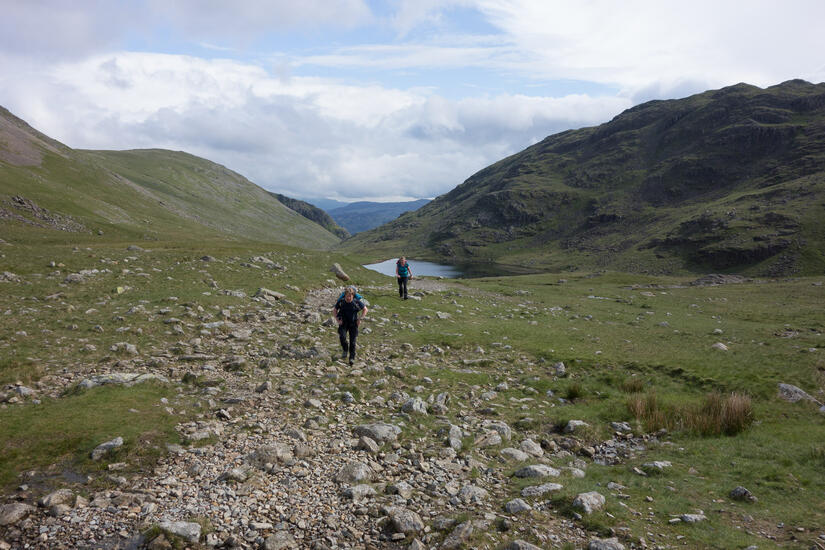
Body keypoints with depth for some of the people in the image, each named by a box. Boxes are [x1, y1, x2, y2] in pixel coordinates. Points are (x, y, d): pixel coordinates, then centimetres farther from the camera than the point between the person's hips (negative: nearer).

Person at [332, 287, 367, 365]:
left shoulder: (357, 302, -14)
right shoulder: (341, 302, -12)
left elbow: (365, 309, 3)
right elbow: (334, 311, 6)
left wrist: (360, 319, -4)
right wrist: (338, 320, -3)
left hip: (353, 323, 0)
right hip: (343, 323, 1)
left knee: (352, 341, -4)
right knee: (342, 337, -20)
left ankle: (352, 357, 9)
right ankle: (345, 350, 8)